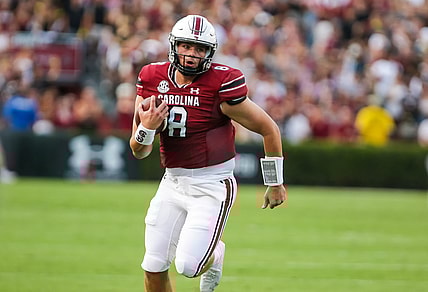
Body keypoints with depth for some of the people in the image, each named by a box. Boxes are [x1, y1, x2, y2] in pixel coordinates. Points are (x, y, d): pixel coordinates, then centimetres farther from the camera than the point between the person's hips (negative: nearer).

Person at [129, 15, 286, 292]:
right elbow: (139, 151, 5)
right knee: (154, 268, 4)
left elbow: (269, 129, -7)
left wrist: (276, 184, 1)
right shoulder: (152, 79, -2)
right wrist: (147, 128, -19)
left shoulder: (221, 85, -17)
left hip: (212, 186, -5)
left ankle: (215, 253, 24)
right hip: (172, 183, 5)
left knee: (188, 265, -12)